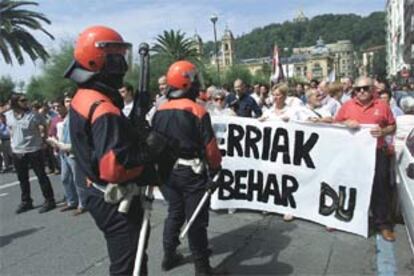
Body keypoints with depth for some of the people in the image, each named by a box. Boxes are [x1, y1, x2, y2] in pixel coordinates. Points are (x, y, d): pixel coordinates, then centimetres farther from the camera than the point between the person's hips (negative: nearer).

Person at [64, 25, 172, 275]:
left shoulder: (83, 98, 7)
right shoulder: (103, 109, -25)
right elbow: (113, 167, -32)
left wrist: (137, 133, 3)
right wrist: (150, 151, -20)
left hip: (101, 195, 10)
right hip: (116, 201, -10)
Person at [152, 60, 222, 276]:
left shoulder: (159, 111, 2)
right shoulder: (197, 110, -16)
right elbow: (210, 146, -14)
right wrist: (216, 169, 2)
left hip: (168, 171, 6)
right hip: (191, 172, -6)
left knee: (175, 212, 21)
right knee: (196, 219, 4)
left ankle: (169, 256, 32)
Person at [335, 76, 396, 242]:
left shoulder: (382, 106, 3)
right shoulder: (347, 105, 3)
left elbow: (393, 126, 8)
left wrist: (383, 132, -13)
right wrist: (346, 123, -13)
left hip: (376, 153, 0)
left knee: (380, 188, 6)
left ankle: (383, 224, 20)